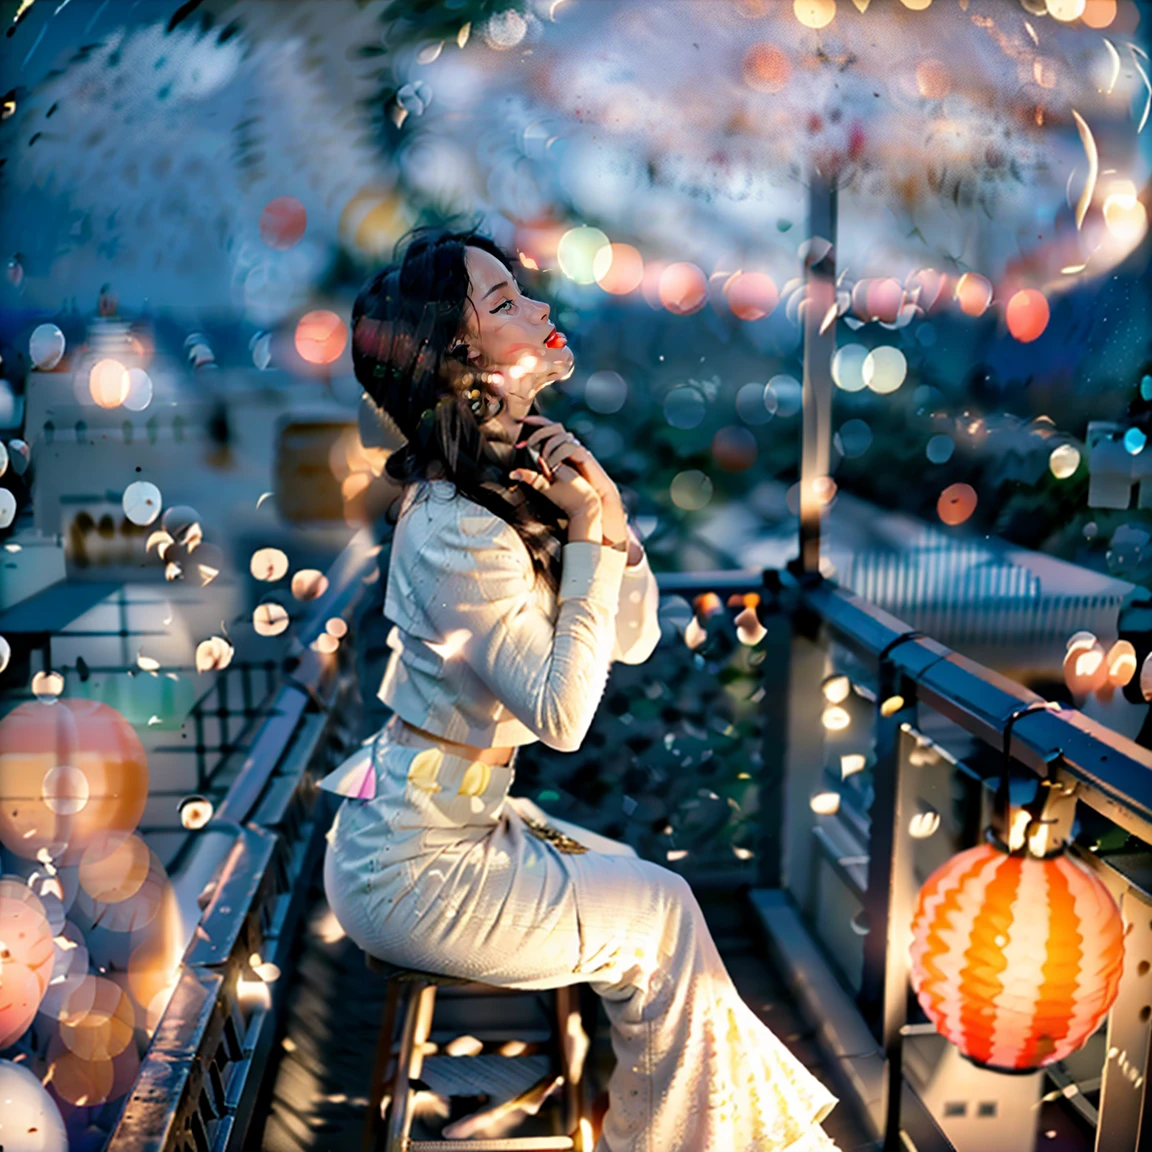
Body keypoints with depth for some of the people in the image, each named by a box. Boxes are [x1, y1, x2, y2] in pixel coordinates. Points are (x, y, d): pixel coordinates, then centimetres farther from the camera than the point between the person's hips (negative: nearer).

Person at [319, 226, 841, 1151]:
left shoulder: (521, 483, 2)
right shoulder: (458, 535, -26)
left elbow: (635, 638, 3)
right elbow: (562, 715, -24)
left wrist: (608, 518, -13)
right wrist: (587, 536, -22)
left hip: (458, 820, 8)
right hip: (413, 874, -8)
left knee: (651, 890, 14)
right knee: (658, 917, 4)